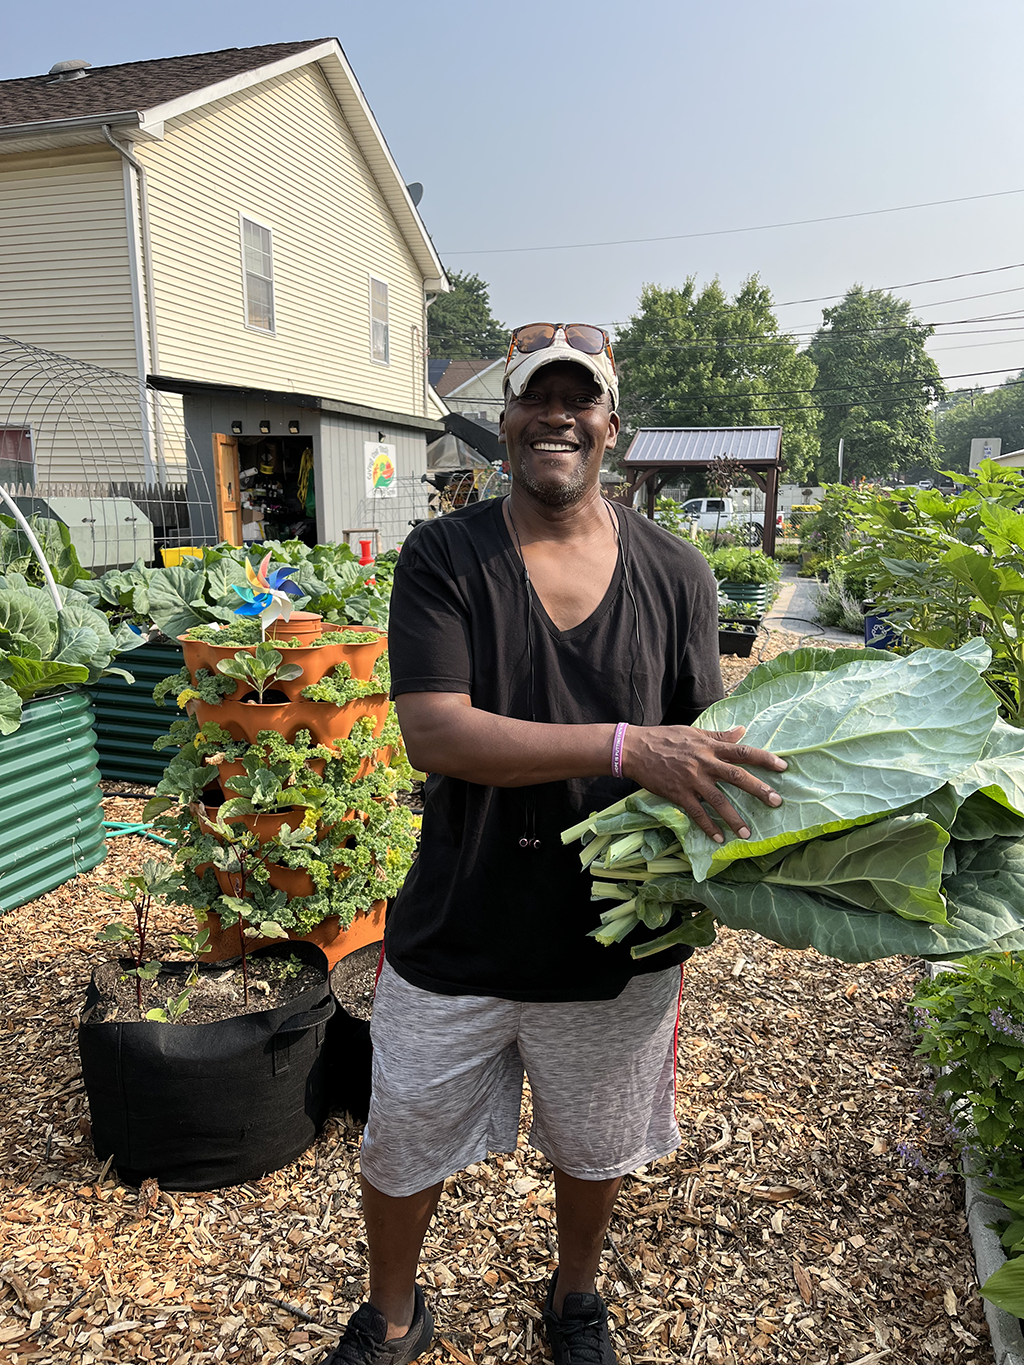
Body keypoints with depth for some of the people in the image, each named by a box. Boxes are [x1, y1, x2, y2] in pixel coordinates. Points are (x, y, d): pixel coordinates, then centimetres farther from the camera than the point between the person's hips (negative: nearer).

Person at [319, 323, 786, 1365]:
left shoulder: (674, 573, -3)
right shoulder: (443, 557, -10)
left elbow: (699, 743, 2)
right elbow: (434, 734, -21)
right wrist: (626, 747, -30)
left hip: (615, 938, 2)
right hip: (456, 937, -1)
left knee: (592, 1148, 24)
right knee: (400, 1149, 18)